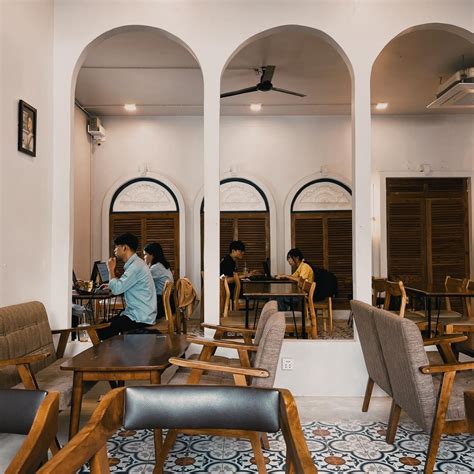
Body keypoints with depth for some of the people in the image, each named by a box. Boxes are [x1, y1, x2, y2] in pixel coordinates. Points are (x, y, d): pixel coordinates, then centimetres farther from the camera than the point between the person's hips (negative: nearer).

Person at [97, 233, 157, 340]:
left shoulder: (136, 266, -19)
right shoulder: (134, 263, 14)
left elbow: (116, 289, -21)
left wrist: (111, 270, -6)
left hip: (140, 319, -10)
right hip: (137, 314, 10)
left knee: (102, 332, -17)